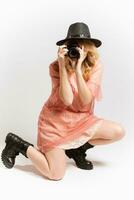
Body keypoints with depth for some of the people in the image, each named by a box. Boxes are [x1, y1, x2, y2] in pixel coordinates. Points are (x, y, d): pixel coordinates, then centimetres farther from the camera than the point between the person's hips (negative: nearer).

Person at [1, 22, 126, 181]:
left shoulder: (95, 66, -9)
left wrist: (78, 68, -27)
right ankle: (17, 144, 12)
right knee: (56, 174, -9)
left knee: (119, 132, -11)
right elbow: (67, 100, -25)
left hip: (81, 120, 4)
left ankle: (77, 149, 10)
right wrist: (63, 66, -28)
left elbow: (86, 100, -19)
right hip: (55, 120, -4)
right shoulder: (55, 67, -16)